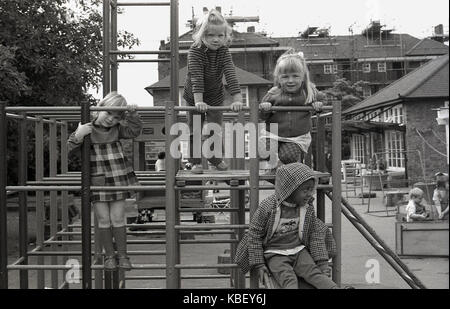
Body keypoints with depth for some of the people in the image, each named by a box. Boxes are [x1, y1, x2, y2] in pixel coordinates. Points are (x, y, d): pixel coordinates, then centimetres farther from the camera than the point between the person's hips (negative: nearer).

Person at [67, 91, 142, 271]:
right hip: (96, 181, -1)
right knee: (103, 220, 1)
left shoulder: (117, 129, 2)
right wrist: (78, 136, -27)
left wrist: (132, 115, -28)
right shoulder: (87, 127, -4)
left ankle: (122, 255, 16)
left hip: (117, 180, 1)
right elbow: (70, 149, -8)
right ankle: (109, 255, 15)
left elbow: (135, 131, -12)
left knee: (118, 219, 4)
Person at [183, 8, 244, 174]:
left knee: (216, 130, 6)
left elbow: (231, 75, -27)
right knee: (195, 130, 5)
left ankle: (215, 159, 26)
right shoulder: (195, 51, -25)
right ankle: (196, 162, 17)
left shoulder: (224, 52, -17)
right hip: (194, 97, -2)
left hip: (215, 96, 2)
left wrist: (237, 99, -38)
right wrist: (199, 101, -44)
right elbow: (196, 77, -34)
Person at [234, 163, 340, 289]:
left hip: (299, 250, 4)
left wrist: (322, 261, 2)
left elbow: (315, 233, 11)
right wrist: (259, 265, -8)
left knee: (315, 273, -22)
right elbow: (254, 234, -6)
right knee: (288, 279, -29)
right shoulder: (267, 207, -13)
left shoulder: (307, 207, 1)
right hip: (275, 254, -4)